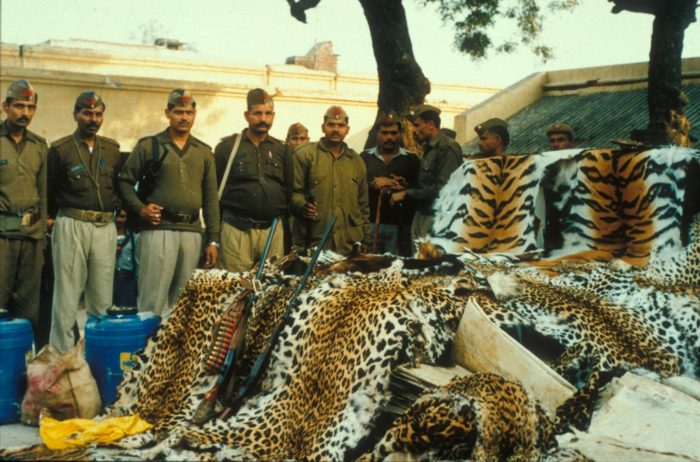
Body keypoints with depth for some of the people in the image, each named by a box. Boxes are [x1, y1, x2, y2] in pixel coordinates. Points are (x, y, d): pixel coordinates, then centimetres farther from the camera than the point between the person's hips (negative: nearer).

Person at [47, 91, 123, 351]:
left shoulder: (112, 149, 12)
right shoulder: (60, 149, 1)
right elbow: (48, 191, 6)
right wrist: (61, 218, 9)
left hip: (106, 227, 4)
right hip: (71, 226, -4)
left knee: (102, 296, 8)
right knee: (67, 294, -3)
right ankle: (62, 353, 2)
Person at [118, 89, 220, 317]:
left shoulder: (204, 152, 13)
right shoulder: (149, 146, 3)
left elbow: (211, 199, 12)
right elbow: (125, 181, 5)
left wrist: (213, 240, 8)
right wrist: (140, 208, -12)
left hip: (192, 233, 4)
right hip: (158, 230, -4)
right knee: (153, 300, -6)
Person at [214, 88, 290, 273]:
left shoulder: (281, 149, 14)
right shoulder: (227, 147, 6)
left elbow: (289, 190, 17)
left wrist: (281, 215, 6)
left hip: (273, 229, 3)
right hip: (236, 228, -2)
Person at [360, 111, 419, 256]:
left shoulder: (411, 160, 10)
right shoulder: (365, 158, 14)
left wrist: (390, 186, -8)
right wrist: (373, 184, -12)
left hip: (399, 227, -1)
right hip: (369, 224, 1)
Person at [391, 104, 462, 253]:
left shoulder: (448, 148, -12)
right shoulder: (429, 148, 16)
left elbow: (441, 188, -20)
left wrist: (406, 193, -14)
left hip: (437, 218, -9)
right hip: (423, 214, 9)